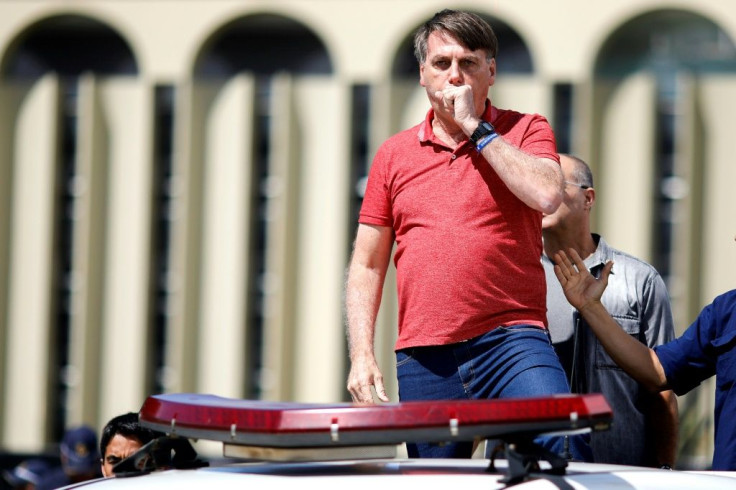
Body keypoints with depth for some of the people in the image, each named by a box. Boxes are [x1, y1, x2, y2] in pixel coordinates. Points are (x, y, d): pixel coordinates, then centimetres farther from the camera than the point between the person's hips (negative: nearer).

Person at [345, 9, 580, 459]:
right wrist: (362, 354, 3)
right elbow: (366, 267, 16)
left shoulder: (525, 132, 8)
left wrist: (475, 126, -7)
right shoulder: (394, 155, 15)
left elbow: (547, 195, -15)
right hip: (424, 358, 3)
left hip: (512, 339, -3)